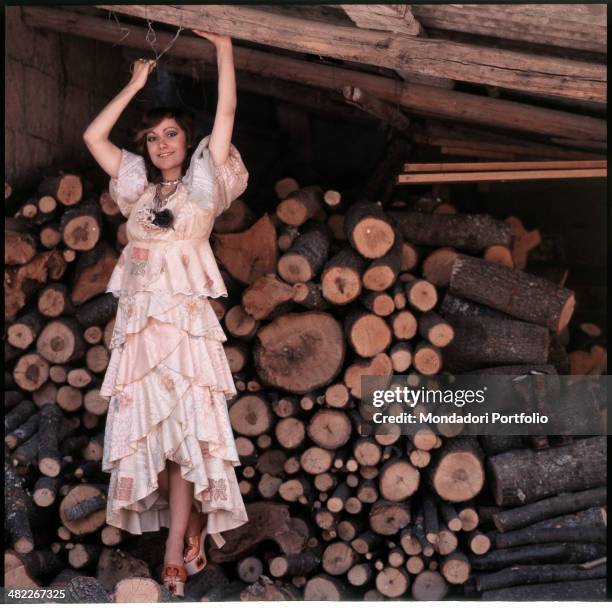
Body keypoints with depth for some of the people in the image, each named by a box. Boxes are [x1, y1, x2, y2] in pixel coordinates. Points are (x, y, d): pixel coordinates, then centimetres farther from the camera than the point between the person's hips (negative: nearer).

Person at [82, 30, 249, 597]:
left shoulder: (203, 185, 6)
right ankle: (190, 525, 15)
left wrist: (223, 48, -4)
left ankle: (176, 542, -6)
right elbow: (93, 135, 13)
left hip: (186, 320, -4)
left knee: (185, 426, -7)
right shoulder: (137, 187, 17)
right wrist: (136, 83, 15)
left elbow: (226, 113, -1)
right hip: (137, 321, 4)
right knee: (145, 426, 3)